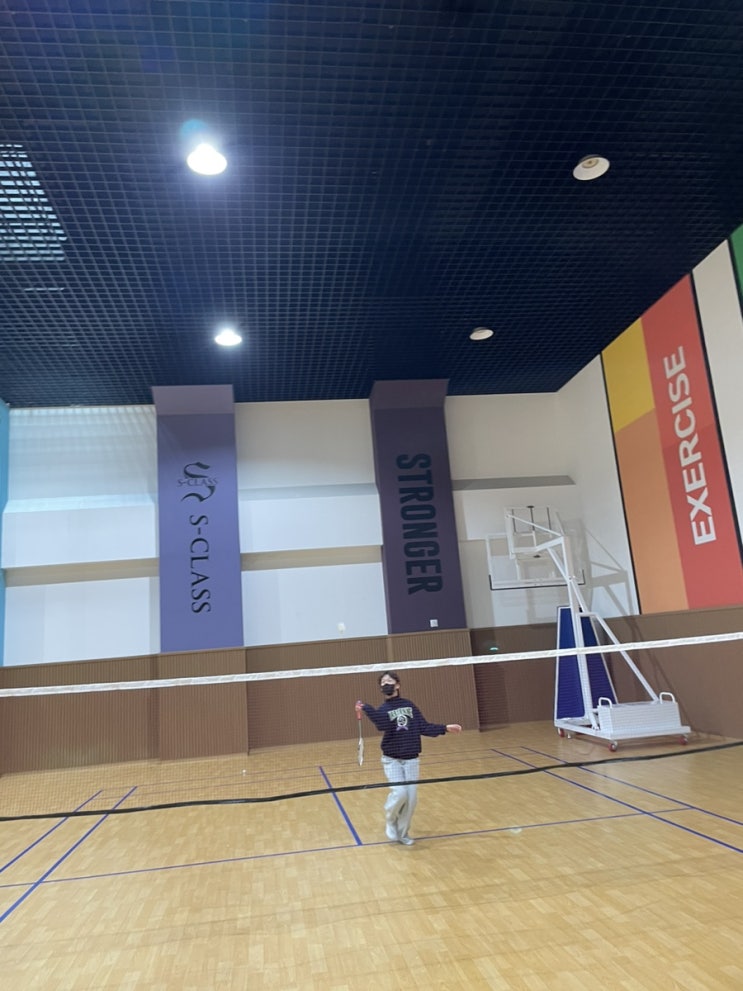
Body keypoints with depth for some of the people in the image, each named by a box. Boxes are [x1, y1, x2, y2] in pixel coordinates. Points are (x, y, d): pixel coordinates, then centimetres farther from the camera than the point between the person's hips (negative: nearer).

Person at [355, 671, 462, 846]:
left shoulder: (409, 705, 2)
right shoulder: (382, 709, -5)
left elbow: (424, 727, 4)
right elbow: (383, 725, -28)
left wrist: (445, 728, -1)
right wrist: (366, 709, -37)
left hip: (411, 759, 3)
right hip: (391, 760, -2)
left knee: (411, 797, 2)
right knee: (399, 793, -17)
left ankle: (402, 832, 22)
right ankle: (390, 820, 13)